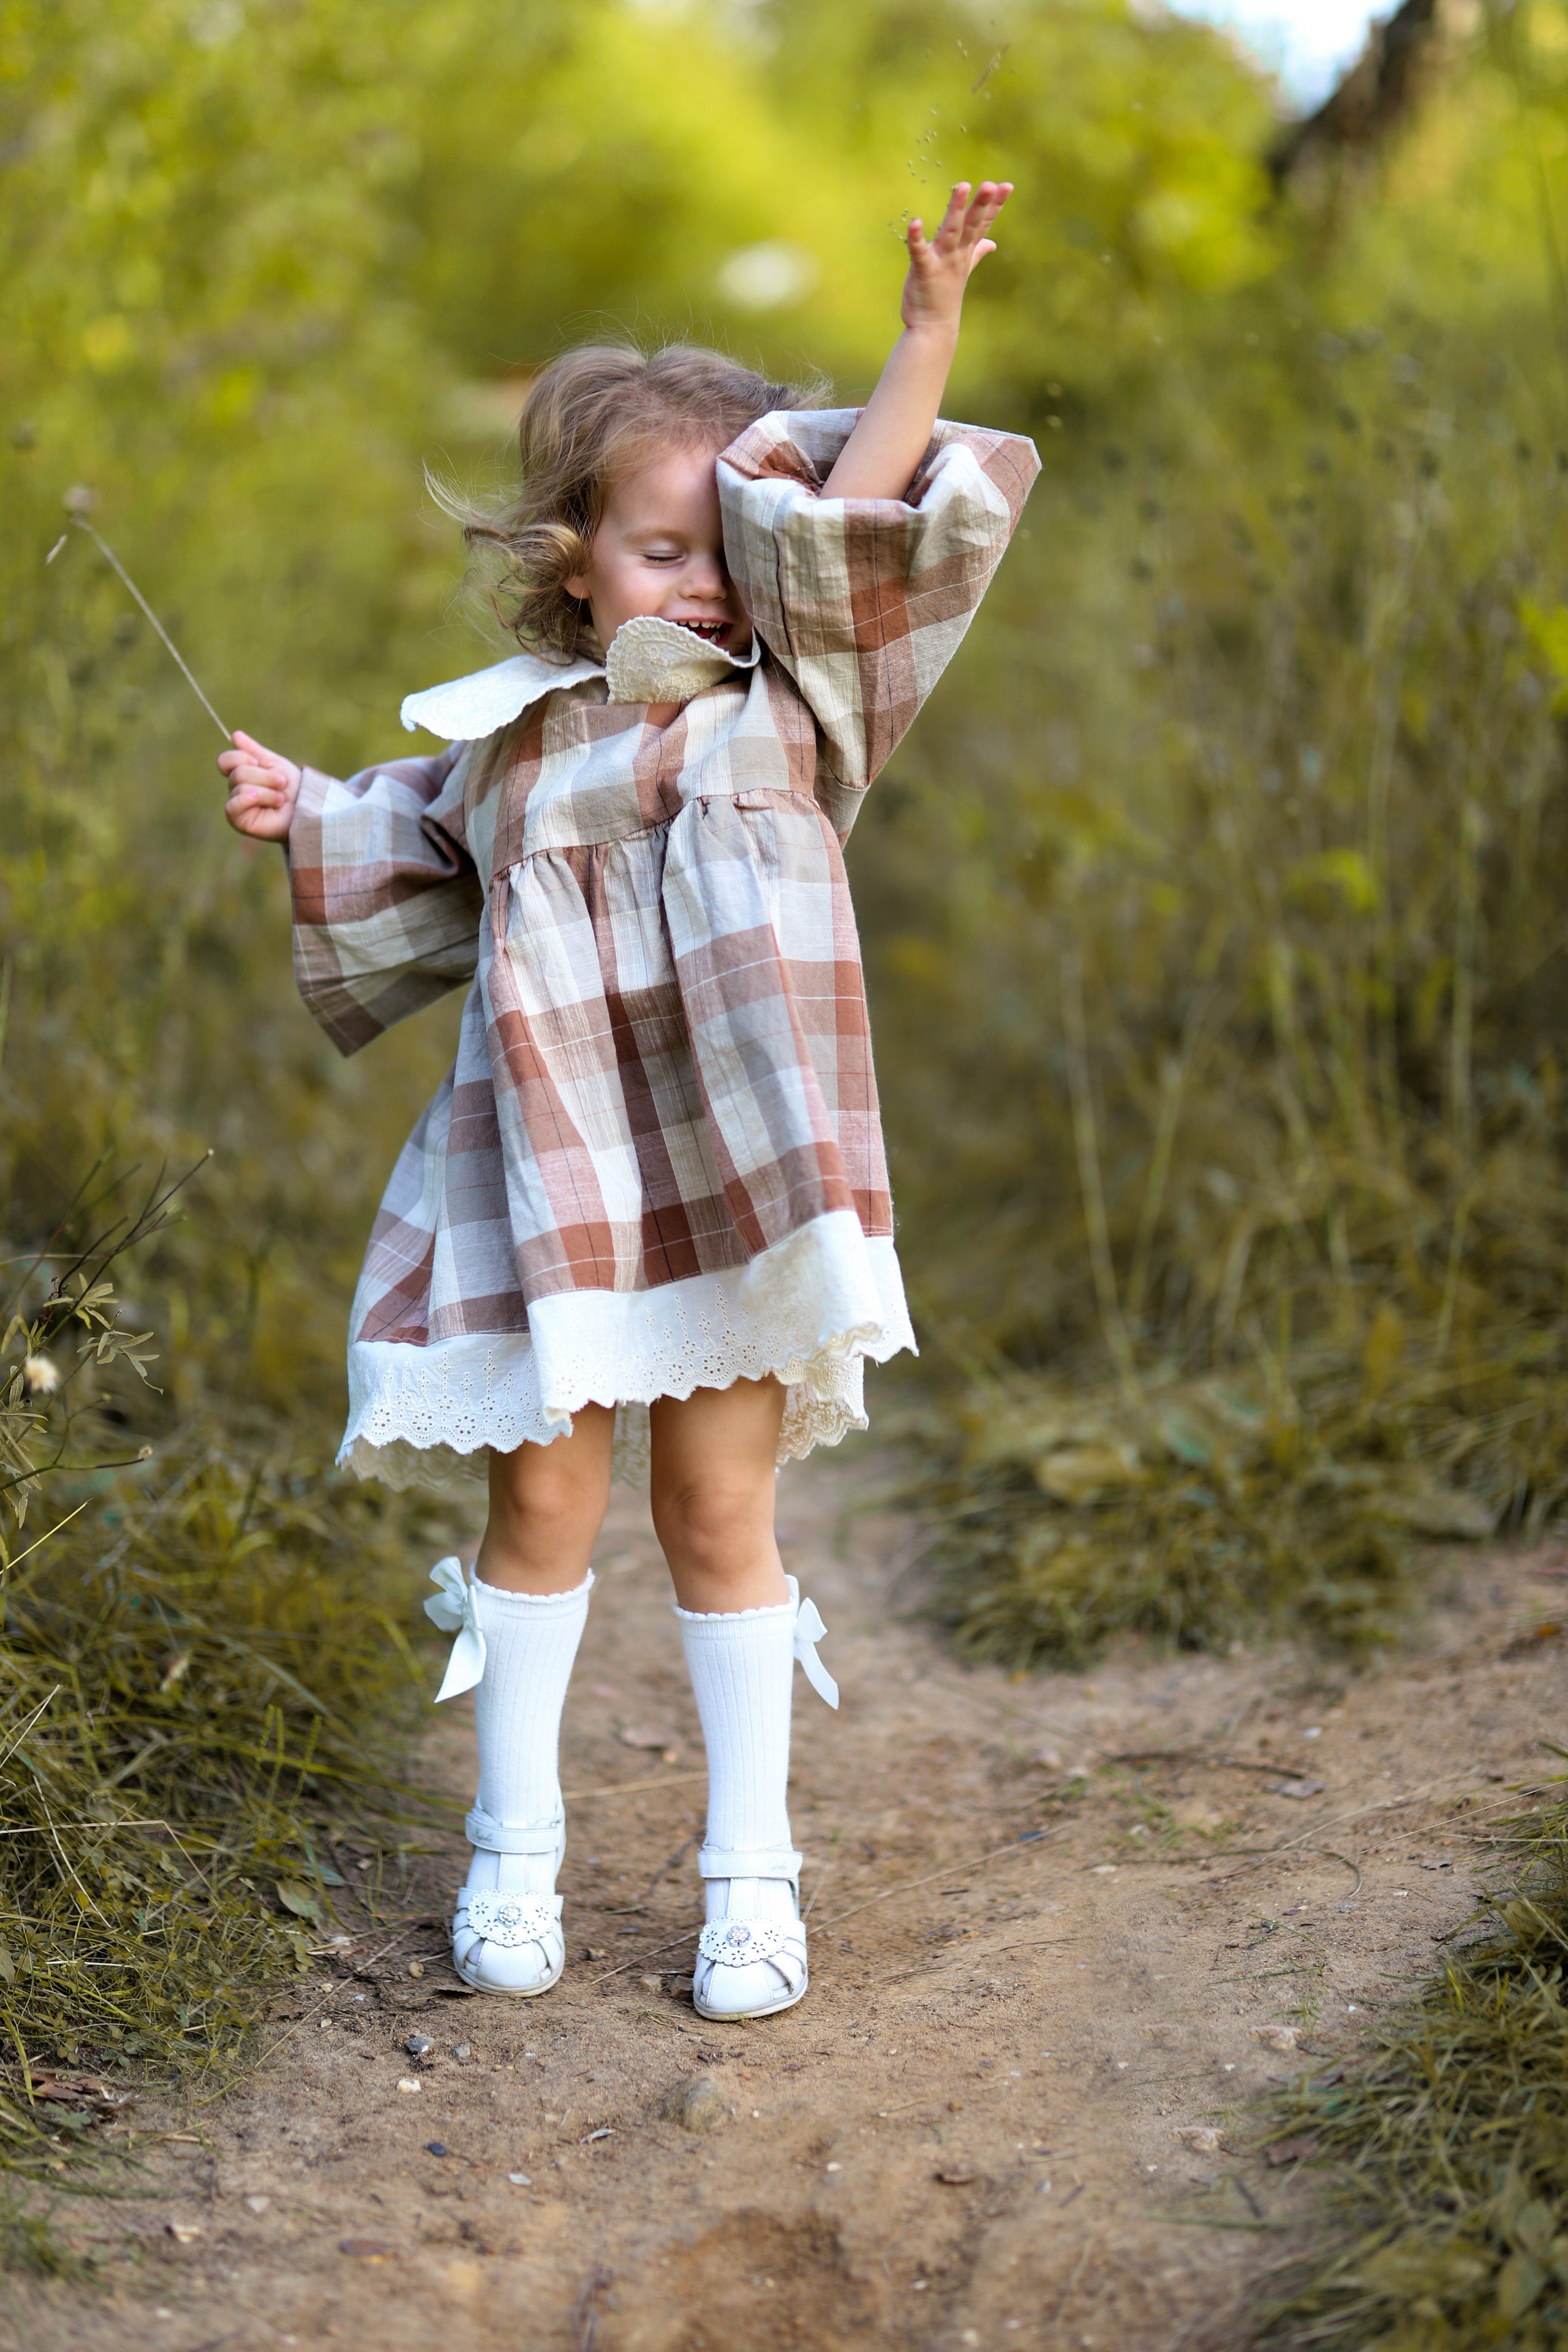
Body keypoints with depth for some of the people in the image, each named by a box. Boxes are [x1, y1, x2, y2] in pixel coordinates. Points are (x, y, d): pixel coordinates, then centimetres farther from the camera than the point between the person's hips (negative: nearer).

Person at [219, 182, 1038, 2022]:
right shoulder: (503, 734, 7)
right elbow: (412, 870, 25)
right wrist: (304, 820, 11)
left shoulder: (788, 706, 3)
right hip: (542, 1178, 2)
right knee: (543, 1499, 8)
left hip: (720, 1176, -1)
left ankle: (751, 1870, 18)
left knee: (718, 1510, 5)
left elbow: (859, 519, -9)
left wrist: (928, 332, -16)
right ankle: (514, 1849, 24)